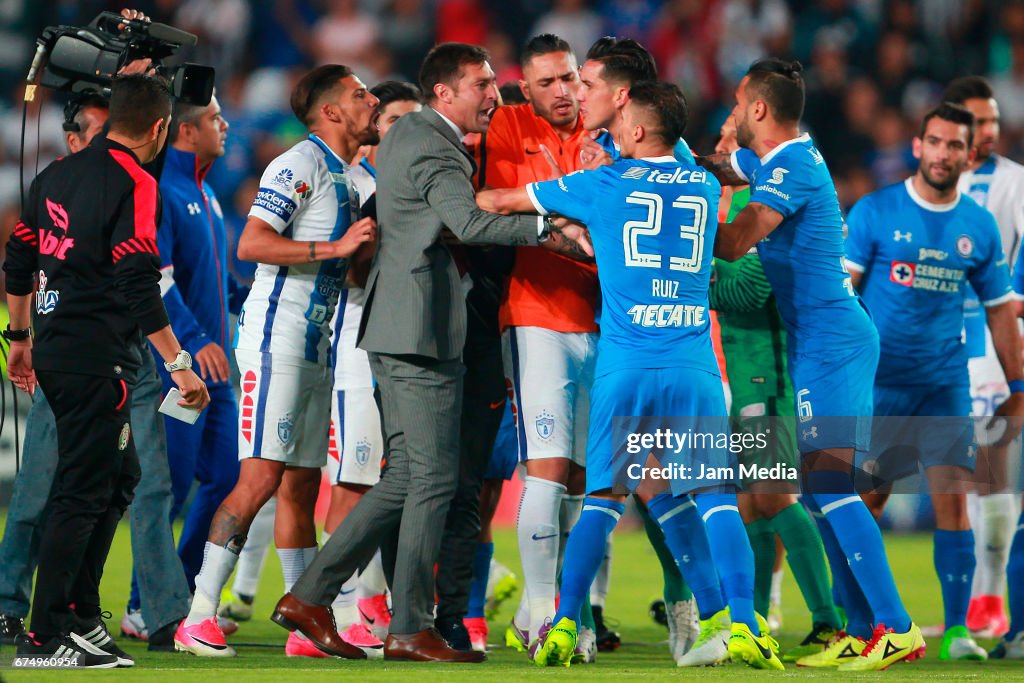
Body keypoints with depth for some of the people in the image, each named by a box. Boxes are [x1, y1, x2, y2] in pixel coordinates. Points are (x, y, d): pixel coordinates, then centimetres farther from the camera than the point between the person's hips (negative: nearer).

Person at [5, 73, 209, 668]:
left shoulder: (58, 174, 13)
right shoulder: (134, 184, -12)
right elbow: (139, 286, -19)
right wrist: (179, 363, -17)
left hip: (54, 350, 8)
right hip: (98, 357, -8)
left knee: (120, 474, 18)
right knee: (83, 491, -5)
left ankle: (82, 617, 18)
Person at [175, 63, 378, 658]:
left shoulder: (348, 179, 20)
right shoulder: (300, 165, -9)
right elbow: (252, 244, -20)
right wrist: (336, 248, -20)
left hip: (318, 349, 9)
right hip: (277, 337, -9)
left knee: (302, 486, 8)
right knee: (262, 477, -15)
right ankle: (200, 617, -15)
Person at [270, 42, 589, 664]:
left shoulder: (407, 134, 17)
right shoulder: (433, 151, -15)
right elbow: (468, 222, -31)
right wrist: (547, 228, -30)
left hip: (398, 329, 11)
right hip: (421, 332, -11)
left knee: (407, 477, 12)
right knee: (434, 479, -6)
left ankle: (311, 596, 12)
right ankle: (411, 630, -3)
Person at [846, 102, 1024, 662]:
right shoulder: (874, 212, -2)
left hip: (946, 385, 2)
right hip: (879, 383, -2)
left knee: (952, 499, -9)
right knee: (863, 502, 1)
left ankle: (957, 629, -6)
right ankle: (852, 623, 13)